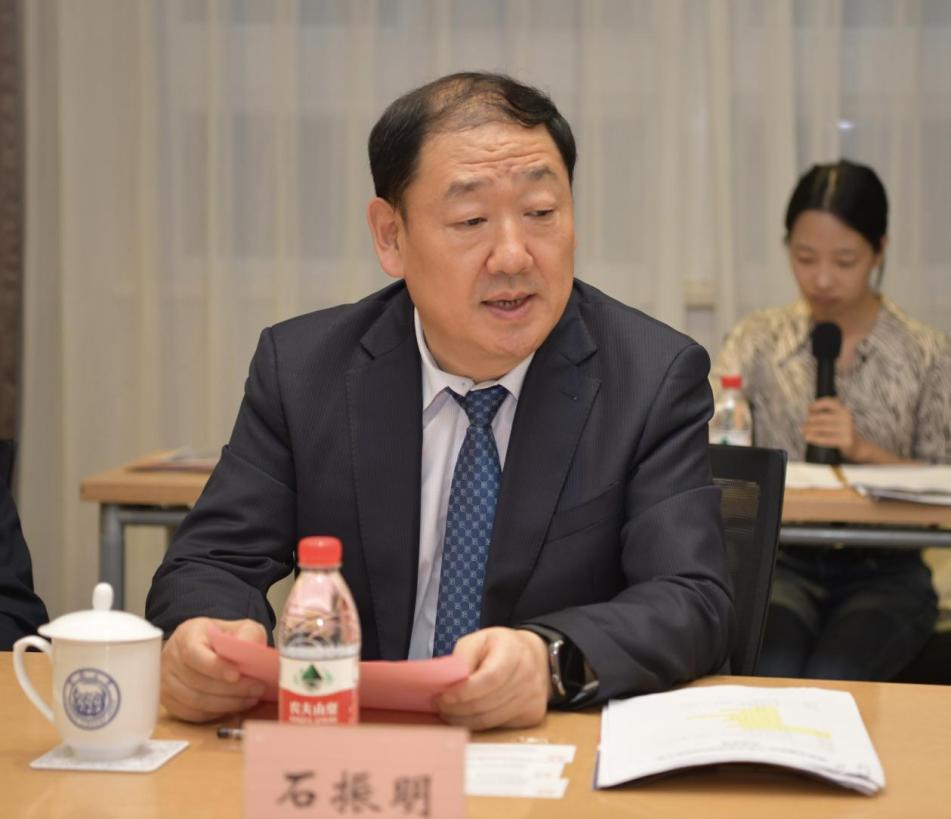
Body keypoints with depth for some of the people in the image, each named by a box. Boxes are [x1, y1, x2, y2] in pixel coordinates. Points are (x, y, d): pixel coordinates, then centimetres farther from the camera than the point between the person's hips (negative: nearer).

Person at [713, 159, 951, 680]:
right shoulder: (758, 340, 6)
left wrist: (864, 449, -14)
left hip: (883, 573, -1)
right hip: (781, 564, 1)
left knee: (829, 682, -28)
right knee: (770, 674, -29)